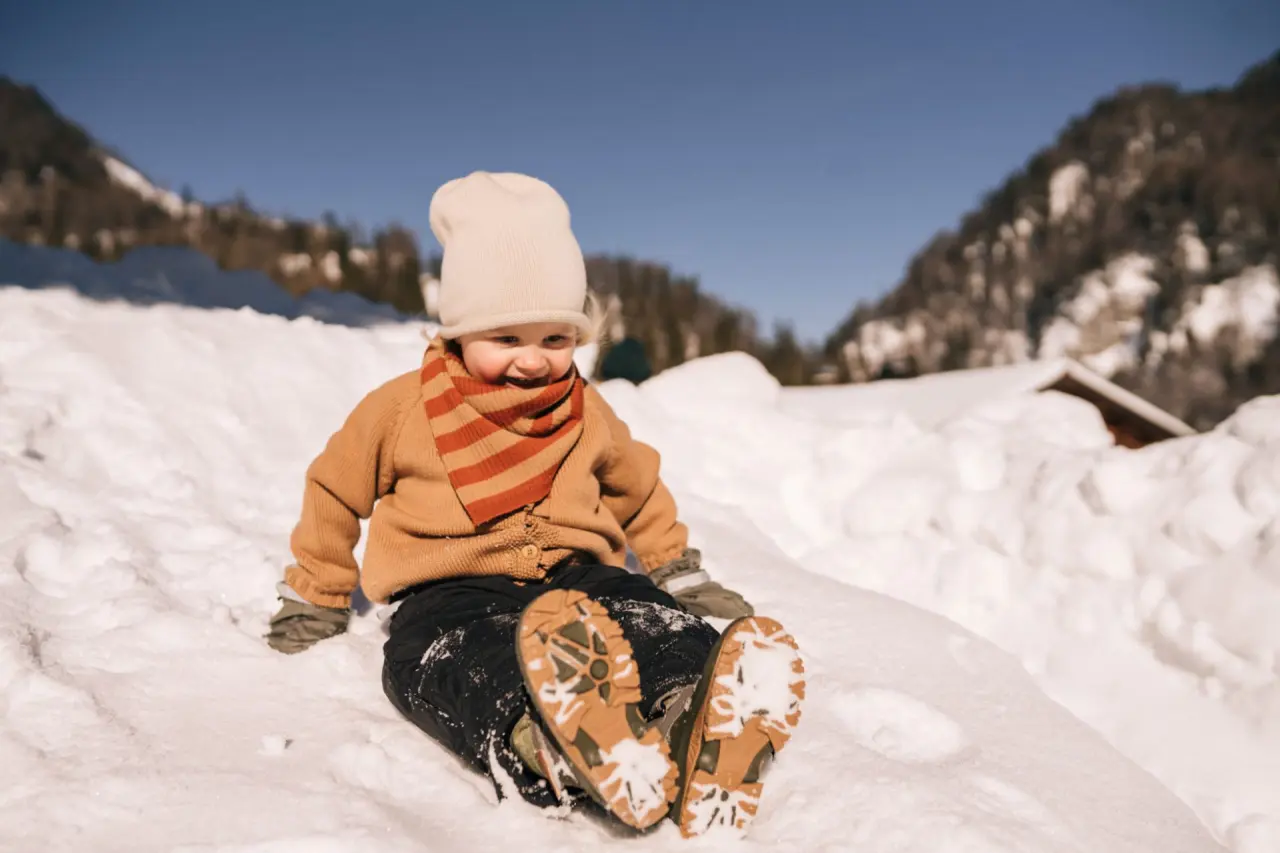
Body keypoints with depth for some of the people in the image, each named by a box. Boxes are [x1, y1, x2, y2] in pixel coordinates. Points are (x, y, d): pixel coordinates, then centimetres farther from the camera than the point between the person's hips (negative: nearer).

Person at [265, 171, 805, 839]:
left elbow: (637, 489, 32)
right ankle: (534, 745, -70)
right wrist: (313, 597, 26)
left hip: (575, 578, 3)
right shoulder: (402, 407, 7)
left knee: (651, 618, -32)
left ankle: (693, 722, -62)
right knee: (472, 660, -40)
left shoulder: (587, 414, 15)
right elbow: (335, 491, 20)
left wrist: (679, 572, 35)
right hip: (448, 596, -2)